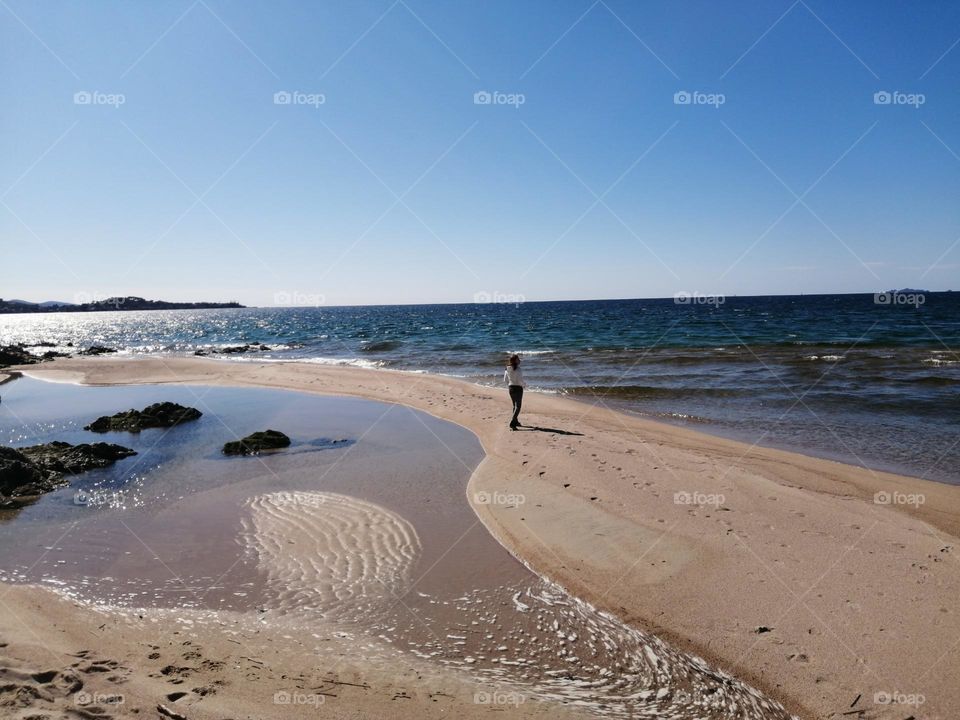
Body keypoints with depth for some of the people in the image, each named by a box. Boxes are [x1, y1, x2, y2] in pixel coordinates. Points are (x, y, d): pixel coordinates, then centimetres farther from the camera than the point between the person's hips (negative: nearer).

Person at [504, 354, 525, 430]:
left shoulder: (507, 369, 1)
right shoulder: (518, 369, -19)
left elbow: (505, 380, 8)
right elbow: (520, 381, -21)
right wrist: (524, 385, -1)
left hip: (511, 388, 7)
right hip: (518, 388, -7)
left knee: (515, 405, 21)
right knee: (518, 406, -5)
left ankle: (516, 422, 31)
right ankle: (512, 423, -16)